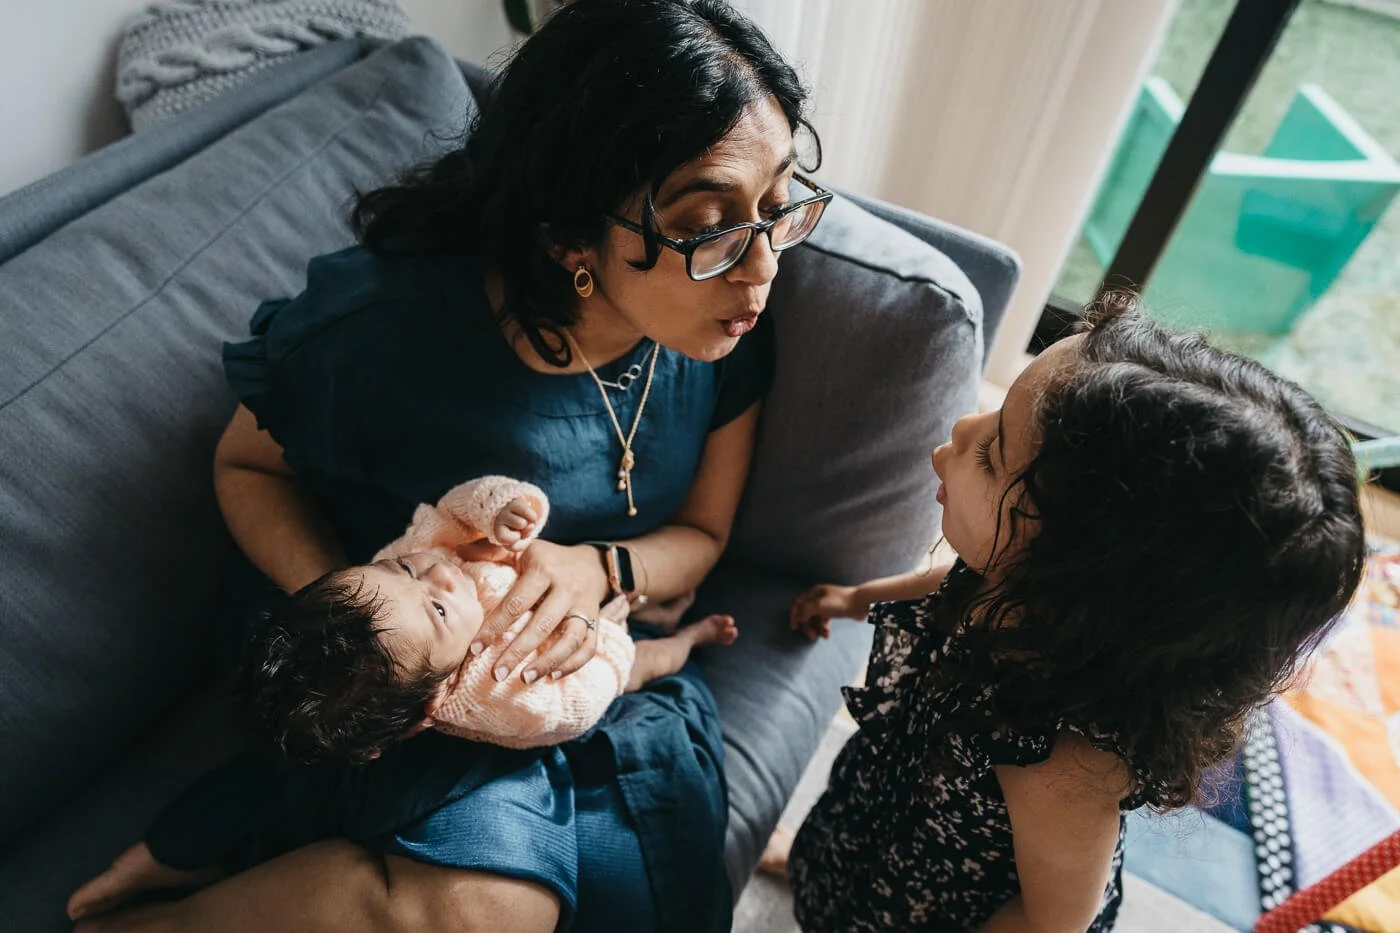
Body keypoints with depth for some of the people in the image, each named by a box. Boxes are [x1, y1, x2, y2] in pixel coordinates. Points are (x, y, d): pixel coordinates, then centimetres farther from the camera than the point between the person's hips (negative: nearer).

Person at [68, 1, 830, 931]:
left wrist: (600, 568, -25)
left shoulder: (731, 325, -14)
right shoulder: (381, 328, -25)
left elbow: (701, 535, -2)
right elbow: (247, 465, -5)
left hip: (594, 659, 5)